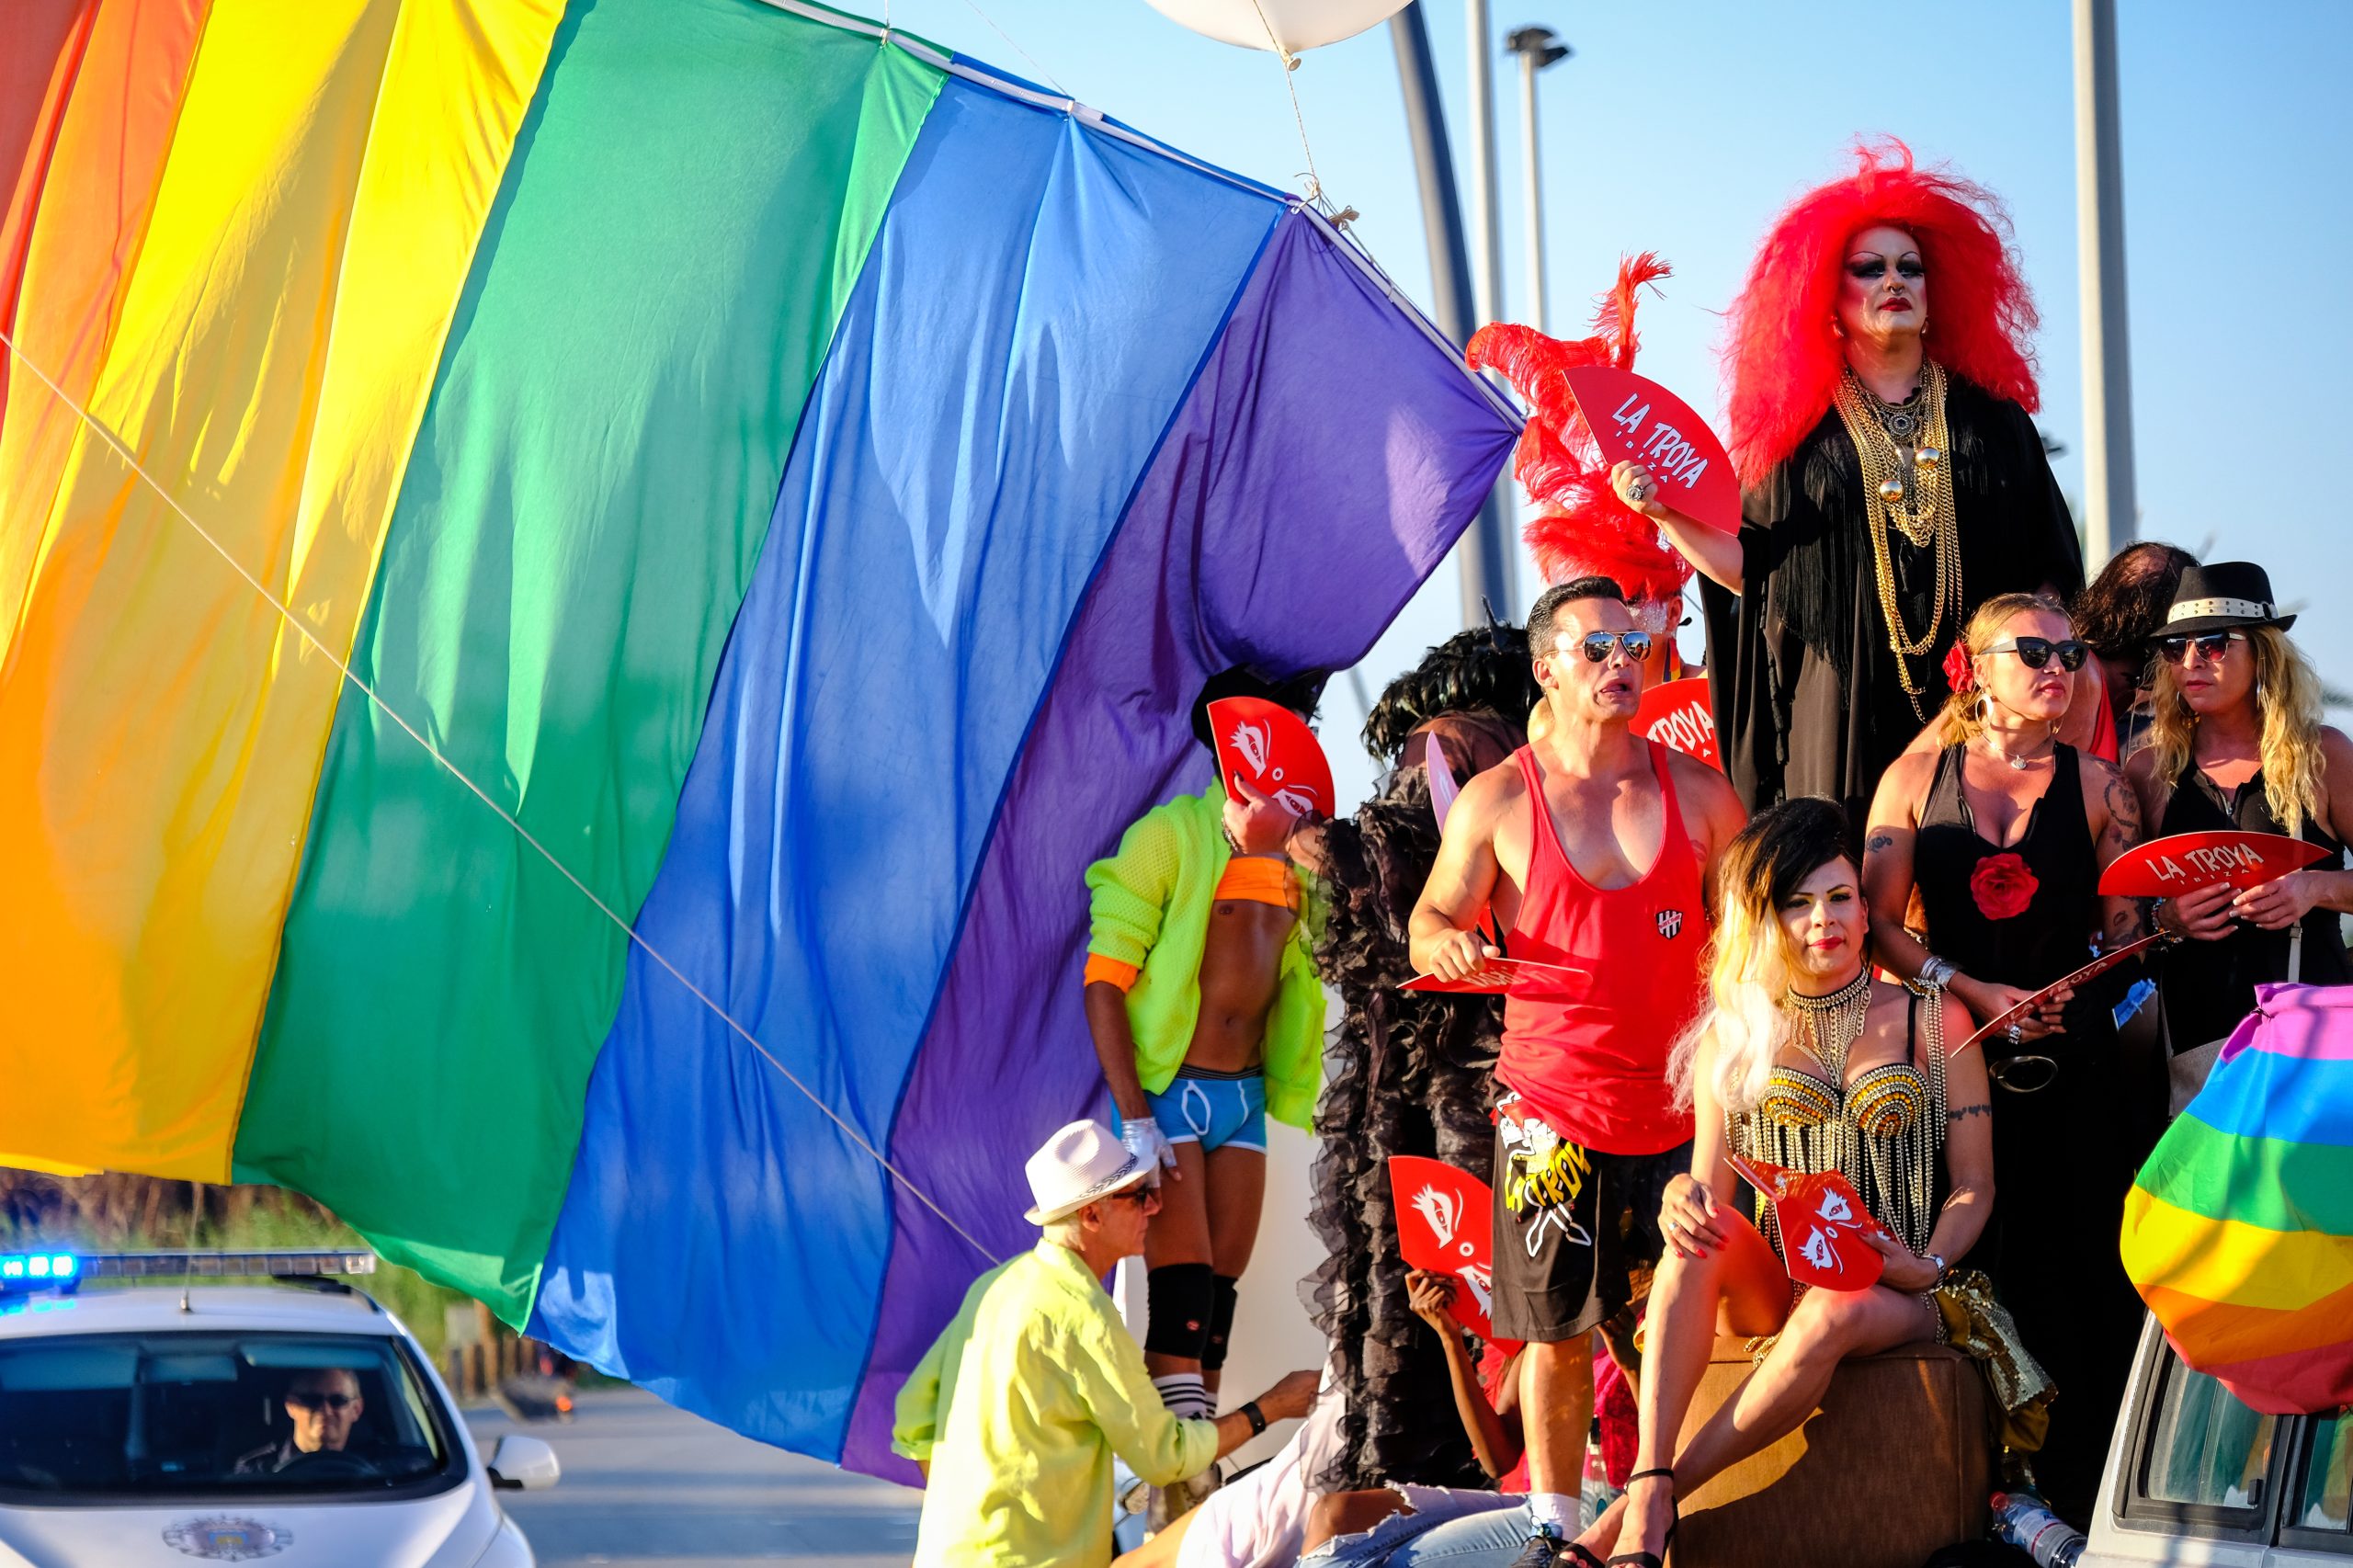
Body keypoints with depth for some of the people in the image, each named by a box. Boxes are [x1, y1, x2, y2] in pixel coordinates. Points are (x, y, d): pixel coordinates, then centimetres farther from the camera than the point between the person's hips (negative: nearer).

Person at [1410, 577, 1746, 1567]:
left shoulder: (1698, 793, 4)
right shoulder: (1497, 803, 0)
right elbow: (1433, 919, 6)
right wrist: (1445, 943, -18)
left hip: (1683, 1108, 1)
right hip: (1553, 1112, -1)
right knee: (1556, 1329, 4)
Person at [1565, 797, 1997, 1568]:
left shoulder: (1935, 1022, 6)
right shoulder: (1731, 1039, 9)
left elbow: (1973, 1186, 5)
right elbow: (1712, 1188, 5)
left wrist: (1928, 1266, -14)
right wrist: (1683, 1203, -20)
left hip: (1895, 1296, -2)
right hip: (1768, 1289, 2)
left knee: (1833, 1314, -38)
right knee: (1702, 1233, -33)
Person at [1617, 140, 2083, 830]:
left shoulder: (1988, 415, 12)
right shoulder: (1797, 426, 9)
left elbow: (2048, 563, 12)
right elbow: (1753, 565, 6)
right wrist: (1665, 513, -6)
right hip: (1844, 706, -1)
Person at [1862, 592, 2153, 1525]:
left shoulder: (2097, 788, 9)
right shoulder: (1916, 778, 7)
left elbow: (2126, 926, 6)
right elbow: (1879, 923, 2)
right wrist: (1972, 991, -9)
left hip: (2074, 1058, 0)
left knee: (2079, 1265, -5)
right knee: (1965, 1263, -3)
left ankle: (2073, 1482, 1)